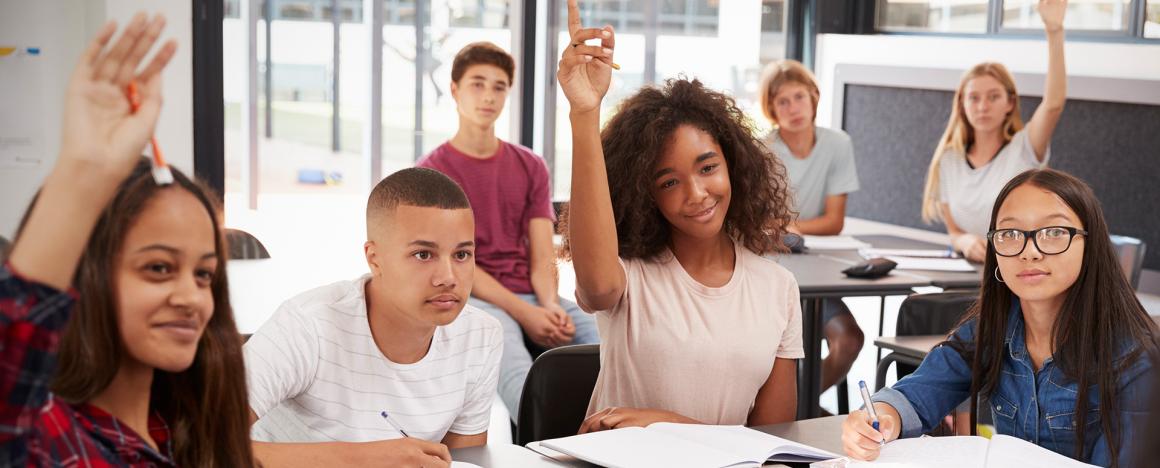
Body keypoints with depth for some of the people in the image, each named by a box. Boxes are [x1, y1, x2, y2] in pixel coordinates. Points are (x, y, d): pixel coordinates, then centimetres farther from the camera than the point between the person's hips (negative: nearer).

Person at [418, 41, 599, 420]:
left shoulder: (530, 167, 17)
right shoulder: (433, 170, 4)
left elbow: (542, 255, 8)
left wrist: (550, 305, -15)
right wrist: (524, 313, -19)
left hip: (534, 296, 5)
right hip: (473, 298, -4)